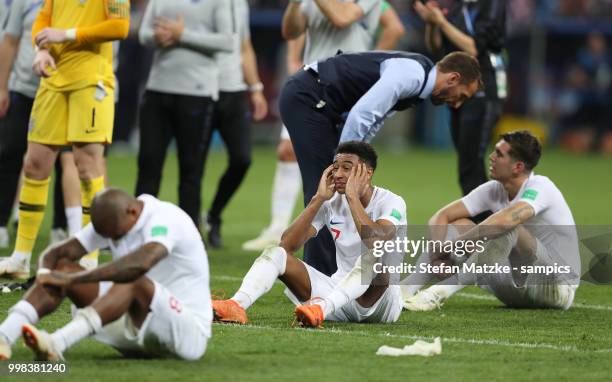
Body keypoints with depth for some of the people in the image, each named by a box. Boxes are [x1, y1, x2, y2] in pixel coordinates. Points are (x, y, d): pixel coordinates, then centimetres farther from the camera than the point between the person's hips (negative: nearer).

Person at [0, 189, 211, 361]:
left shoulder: (166, 219, -21)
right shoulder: (112, 220, 3)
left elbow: (141, 263, -41)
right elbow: (57, 253, 3)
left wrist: (71, 279, -40)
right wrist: (45, 274, -23)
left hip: (188, 328, -8)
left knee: (133, 281, -38)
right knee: (62, 267, -7)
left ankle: (55, 343, -56)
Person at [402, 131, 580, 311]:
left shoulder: (540, 187, -20)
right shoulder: (494, 190, 1)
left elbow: (505, 220, -40)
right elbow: (441, 217, 1)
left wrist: (453, 244, -33)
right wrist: (438, 249, -21)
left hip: (557, 288, -7)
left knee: (508, 228, -34)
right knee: (458, 224, -3)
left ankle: (441, 292, -36)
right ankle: (406, 289, -19)